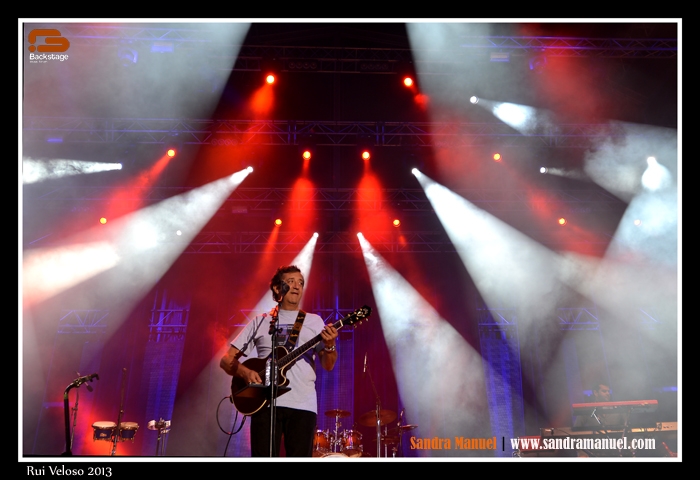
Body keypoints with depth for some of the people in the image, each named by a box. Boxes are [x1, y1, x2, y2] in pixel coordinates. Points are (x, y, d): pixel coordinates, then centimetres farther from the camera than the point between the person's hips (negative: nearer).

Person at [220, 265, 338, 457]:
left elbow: (328, 365, 4)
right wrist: (244, 372, -11)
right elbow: (226, 360, 11)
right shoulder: (260, 322, 12)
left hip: (303, 405, 0)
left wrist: (330, 346, -18)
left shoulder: (314, 321, 13)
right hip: (265, 402, 0)